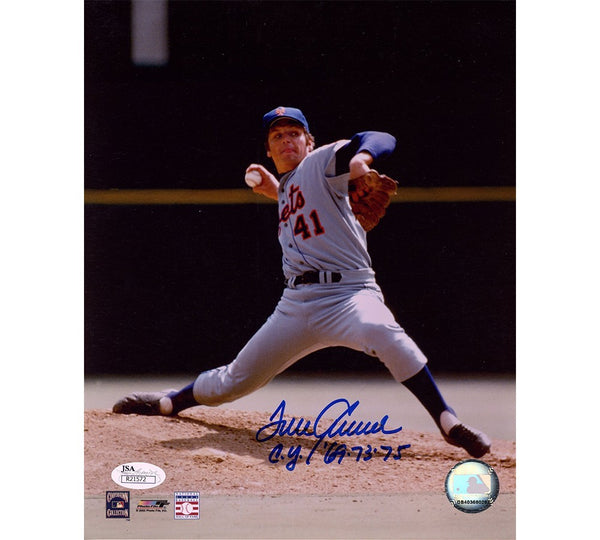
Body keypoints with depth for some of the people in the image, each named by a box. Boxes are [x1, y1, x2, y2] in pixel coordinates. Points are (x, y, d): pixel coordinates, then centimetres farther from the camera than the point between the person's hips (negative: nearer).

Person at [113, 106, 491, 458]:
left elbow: (382, 141, -14)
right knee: (236, 380, 15)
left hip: (348, 292, -7)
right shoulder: (287, 186, 21)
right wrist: (277, 194, 27)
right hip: (296, 303, 7)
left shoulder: (323, 161, 0)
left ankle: (447, 421, -38)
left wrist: (360, 157, -37)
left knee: (382, 332, -39)